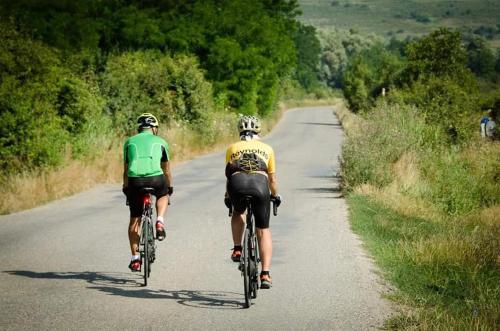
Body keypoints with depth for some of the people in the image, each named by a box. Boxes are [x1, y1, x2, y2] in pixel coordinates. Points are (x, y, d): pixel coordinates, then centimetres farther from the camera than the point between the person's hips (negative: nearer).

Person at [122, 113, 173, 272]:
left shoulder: (129, 142, 21)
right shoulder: (160, 142, 18)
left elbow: (126, 170, 24)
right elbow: (166, 169, 26)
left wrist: (126, 189, 35)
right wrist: (170, 187, 39)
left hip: (134, 181, 1)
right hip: (155, 179, -1)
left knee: (134, 219, 14)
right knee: (163, 194, 35)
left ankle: (135, 258, 13)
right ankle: (160, 222, 9)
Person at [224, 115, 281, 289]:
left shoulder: (232, 148, 28)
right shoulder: (267, 149, 28)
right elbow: (272, 178, 32)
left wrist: (227, 197, 44)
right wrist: (275, 195, 49)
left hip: (238, 183, 0)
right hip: (260, 183, 0)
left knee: (238, 213, 34)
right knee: (263, 231, 8)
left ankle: (237, 249, 23)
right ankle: (265, 274, 0)